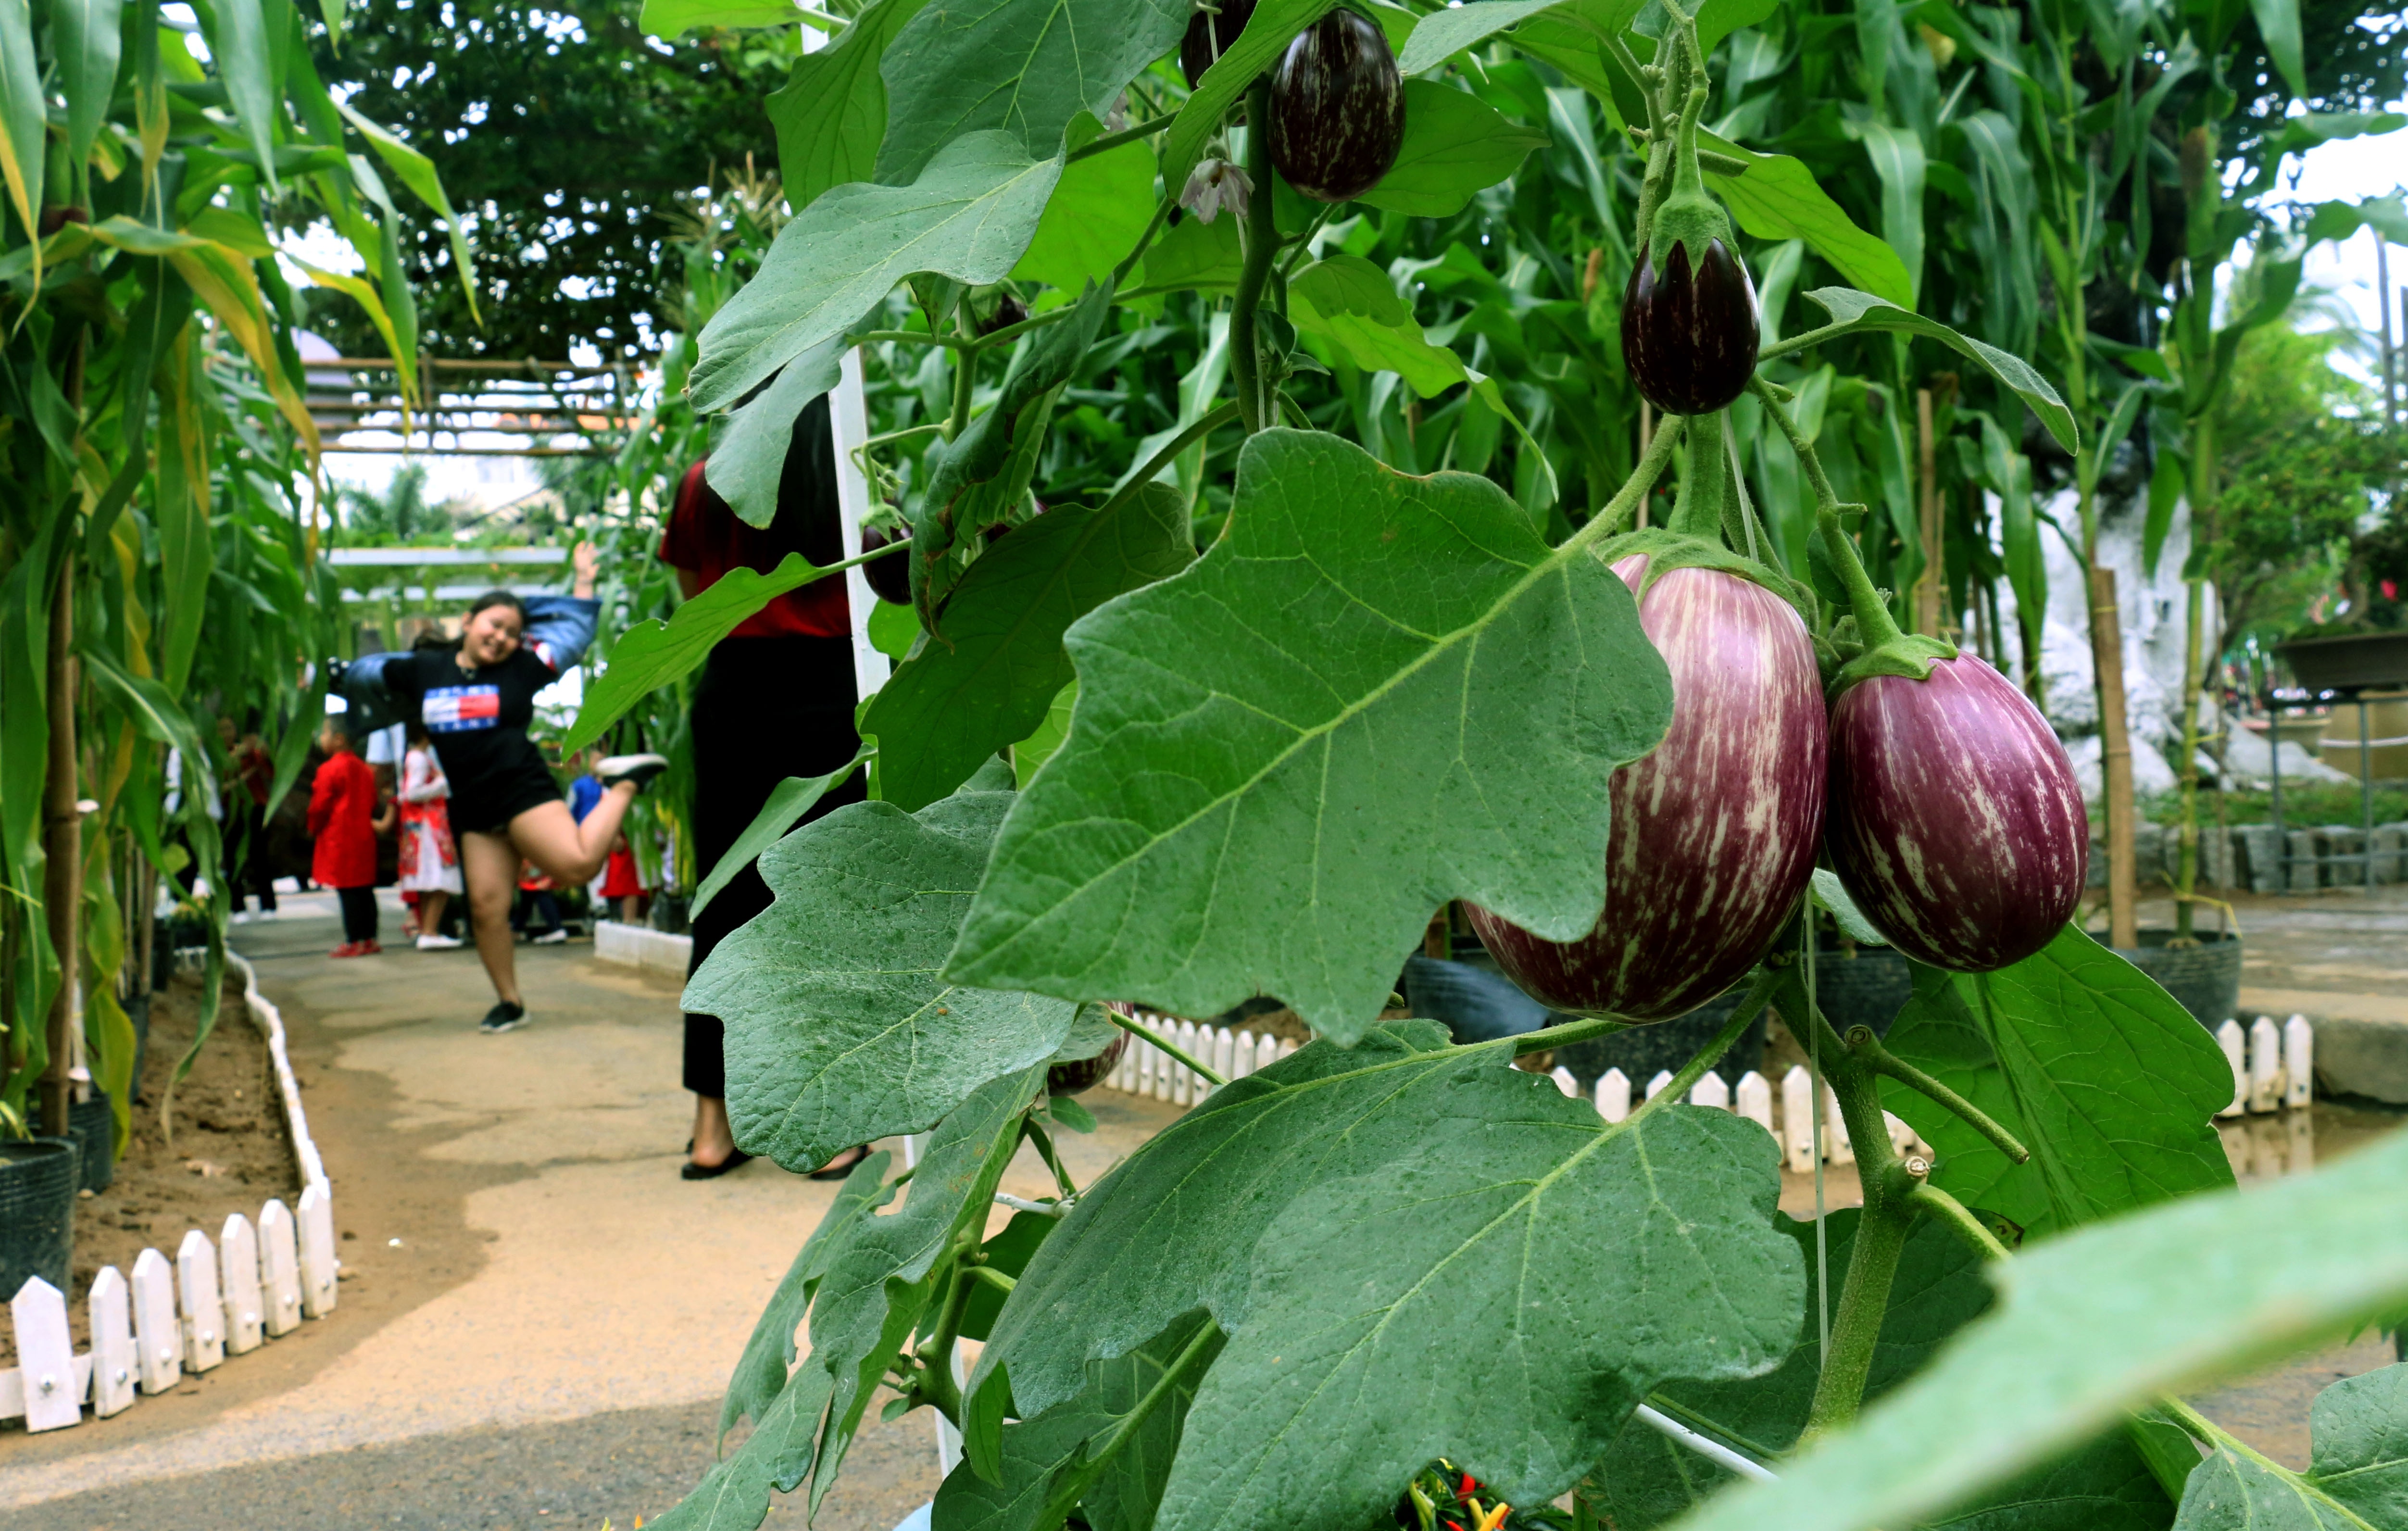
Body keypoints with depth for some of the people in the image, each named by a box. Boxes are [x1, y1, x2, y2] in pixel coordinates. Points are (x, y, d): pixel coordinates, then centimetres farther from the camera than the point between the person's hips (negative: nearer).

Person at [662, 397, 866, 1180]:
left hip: (733, 695, 2)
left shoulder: (706, 485, 2)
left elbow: (695, 597, 11)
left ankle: (713, 1127, 12)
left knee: (726, 906, 8)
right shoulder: (849, 483, -1)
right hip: (828, 695, -1)